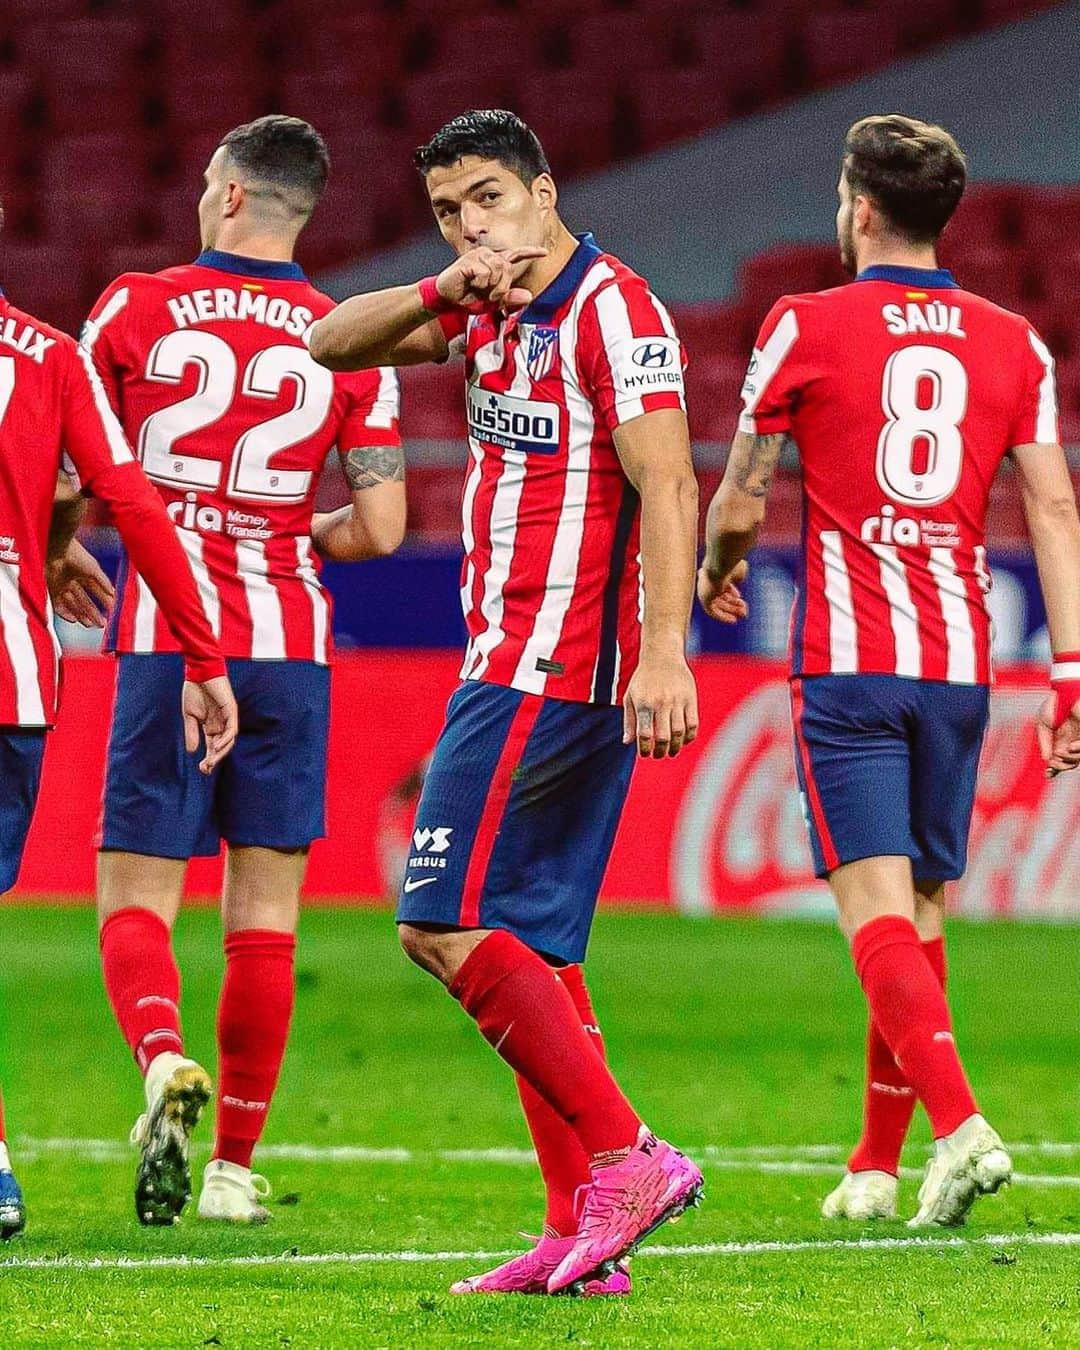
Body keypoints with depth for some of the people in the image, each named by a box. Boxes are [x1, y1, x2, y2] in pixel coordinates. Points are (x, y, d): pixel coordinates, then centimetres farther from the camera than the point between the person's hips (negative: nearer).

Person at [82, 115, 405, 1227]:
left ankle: (164, 1060, -26)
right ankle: (234, 1165, 8)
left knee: (133, 898, 3)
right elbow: (379, 527, 1)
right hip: (288, 649, 1)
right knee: (264, 911, 7)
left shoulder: (136, 309, 0)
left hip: (166, 641, -1)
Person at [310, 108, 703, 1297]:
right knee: (529, 951, 6)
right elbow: (333, 343, 16)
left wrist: (665, 649, -28)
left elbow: (666, 486, -18)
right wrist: (449, 291, -2)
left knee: (446, 925, -14)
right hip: (520, 658, 9)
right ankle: (580, 1230, 5)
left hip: (548, 670, -9)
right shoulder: (491, 313, 15)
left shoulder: (608, 306, -11)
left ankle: (625, 1155, -15)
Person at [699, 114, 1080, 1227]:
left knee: (876, 907, -9)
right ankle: (876, 1166, 18)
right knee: (922, 909, 13)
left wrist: (717, 572, 26)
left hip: (847, 663, -4)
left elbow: (739, 503, 4)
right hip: (959, 667, 4)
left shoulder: (806, 327, -2)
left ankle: (959, 1124, -29)